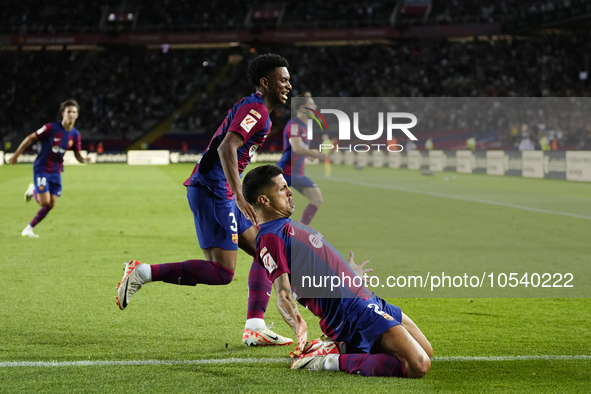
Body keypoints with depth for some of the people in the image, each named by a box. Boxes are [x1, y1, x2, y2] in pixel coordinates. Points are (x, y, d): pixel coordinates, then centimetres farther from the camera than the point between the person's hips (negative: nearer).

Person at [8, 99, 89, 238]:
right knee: (45, 202, -15)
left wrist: (85, 160, -16)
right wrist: (16, 156, -6)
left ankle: (28, 229, 16)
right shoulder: (52, 128, -18)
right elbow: (30, 138, -9)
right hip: (41, 169, -5)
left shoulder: (75, 135, -1)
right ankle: (33, 190, 20)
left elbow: (77, 155, 8)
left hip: (56, 172, 5)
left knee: (51, 205, 0)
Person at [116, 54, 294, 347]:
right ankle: (143, 273, -10)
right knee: (222, 273, -13)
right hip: (212, 191, -11)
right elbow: (226, 149, -25)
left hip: (211, 189, 11)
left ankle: (255, 328, 5)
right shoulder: (256, 110, -12)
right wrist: (239, 198, -31)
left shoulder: (252, 108, 20)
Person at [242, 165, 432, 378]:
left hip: (369, 301, 11)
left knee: (426, 351, 18)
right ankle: (332, 361, -12)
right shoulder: (270, 238, -15)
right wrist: (297, 323, -45)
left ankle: (343, 348, 12)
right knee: (418, 366, -20)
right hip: (354, 313, -11)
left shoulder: (288, 226, 17)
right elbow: (283, 294, -25)